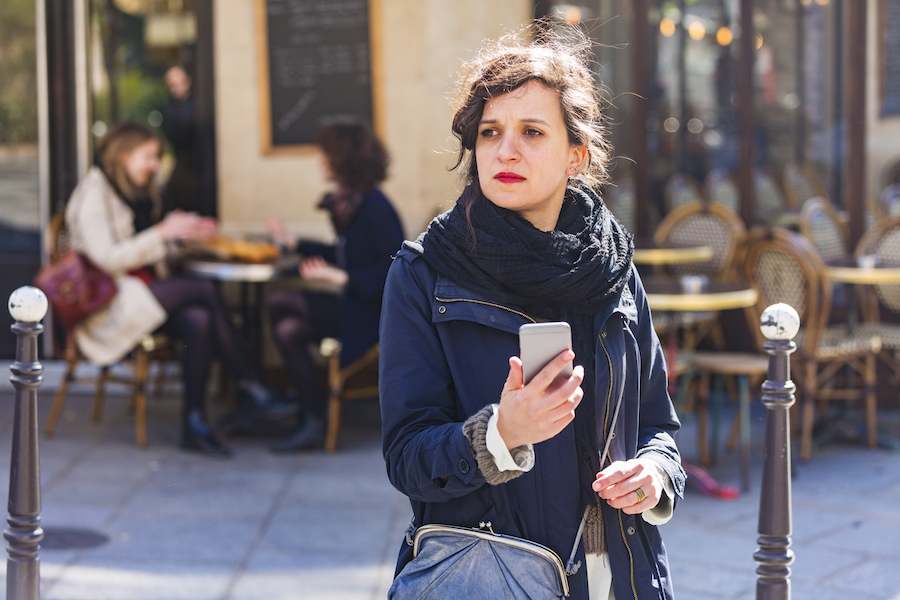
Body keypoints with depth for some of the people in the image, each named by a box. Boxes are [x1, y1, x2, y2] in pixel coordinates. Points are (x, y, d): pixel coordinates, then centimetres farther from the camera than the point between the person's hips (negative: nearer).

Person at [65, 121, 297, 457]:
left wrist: (184, 233, 6)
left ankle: (194, 423, -26)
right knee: (204, 290, -25)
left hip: (142, 292, 8)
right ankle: (247, 386, -18)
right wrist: (163, 232, -17)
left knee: (199, 320, -26)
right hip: (110, 301, -8)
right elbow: (106, 258, -17)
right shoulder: (94, 196, -7)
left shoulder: (137, 194, 21)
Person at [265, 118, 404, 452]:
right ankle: (312, 420, -1)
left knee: (279, 302, -15)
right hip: (355, 306, 9)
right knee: (287, 329, -5)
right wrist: (293, 243, 28)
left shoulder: (374, 207, -17)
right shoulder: (348, 202, 11)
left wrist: (340, 278, -25)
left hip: (373, 313, -9)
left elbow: (393, 268, -22)